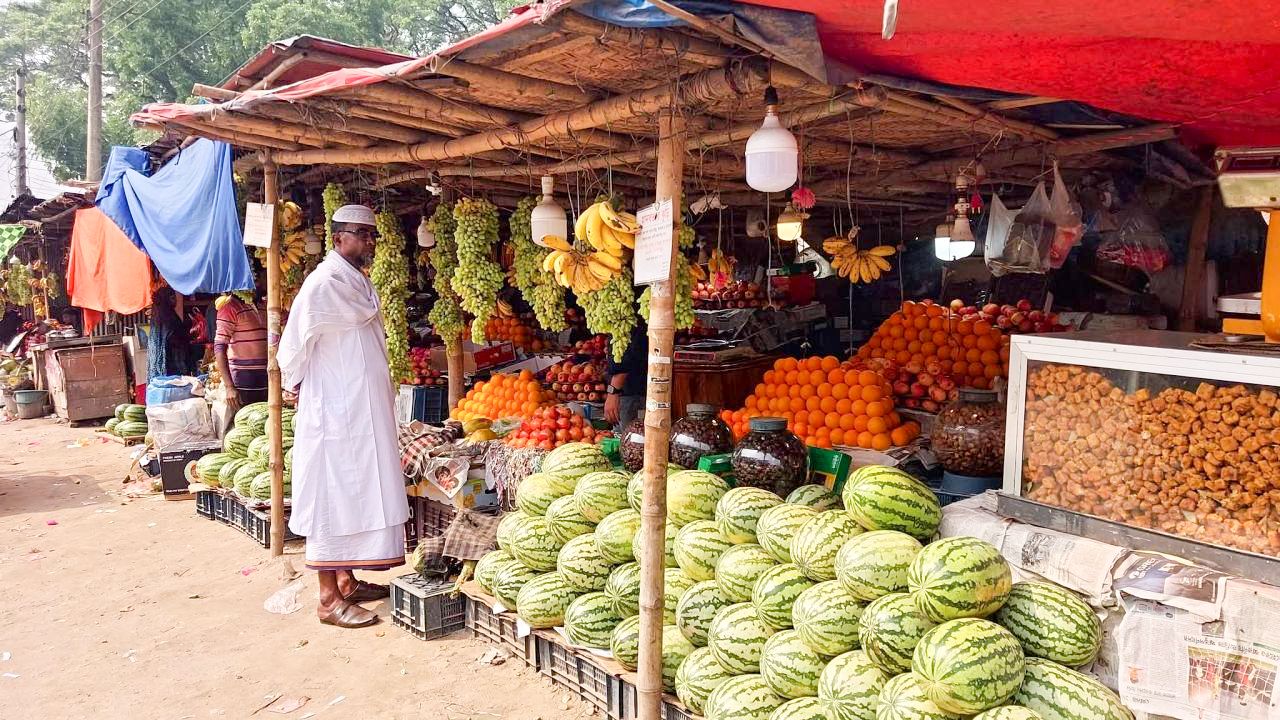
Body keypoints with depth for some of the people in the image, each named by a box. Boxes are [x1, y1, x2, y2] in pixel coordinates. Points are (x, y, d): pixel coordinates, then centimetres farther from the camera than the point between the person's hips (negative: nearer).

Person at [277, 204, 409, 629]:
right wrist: (296, 384, 0)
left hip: (365, 412, 9)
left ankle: (348, 581, 24)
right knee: (332, 498, -3)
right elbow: (294, 344, -15)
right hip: (335, 412, -9)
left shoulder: (358, 280, 14)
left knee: (358, 494, 14)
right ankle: (330, 599, 4)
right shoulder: (325, 282, -15)